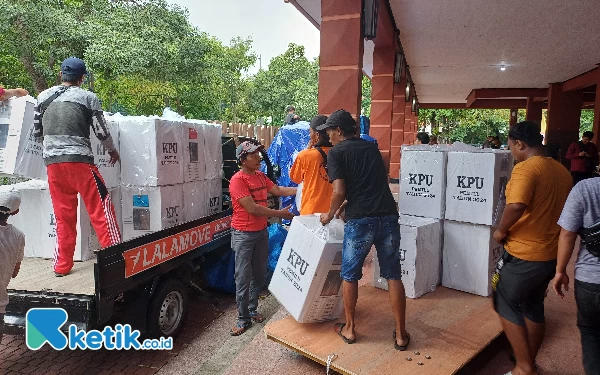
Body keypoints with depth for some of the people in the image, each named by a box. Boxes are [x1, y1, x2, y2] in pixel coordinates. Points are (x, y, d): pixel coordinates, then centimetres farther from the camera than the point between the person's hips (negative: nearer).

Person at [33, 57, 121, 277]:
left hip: (52, 161, 5)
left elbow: (37, 133, 16)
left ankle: (62, 265, 16)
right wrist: (112, 151, 20)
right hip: (78, 160, -5)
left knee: (63, 214, 12)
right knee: (101, 209, 0)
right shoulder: (88, 98, 1)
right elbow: (101, 132, 2)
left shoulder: (43, 97, 12)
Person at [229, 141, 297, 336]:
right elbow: (252, 208, -22)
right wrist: (279, 214, -17)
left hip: (262, 232, 7)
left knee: (259, 275, 15)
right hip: (244, 234, -7)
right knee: (243, 278, 0)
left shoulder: (261, 176, 6)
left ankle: (252, 309, 31)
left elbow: (278, 190, 11)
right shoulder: (237, 180, -18)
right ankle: (243, 319, 10)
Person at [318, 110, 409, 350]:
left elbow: (339, 191, -9)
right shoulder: (372, 148, 19)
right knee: (393, 276, 12)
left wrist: (330, 214, 8)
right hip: (388, 217, 5)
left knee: (349, 275, 14)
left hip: (360, 221, -5)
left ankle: (349, 328, 27)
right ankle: (400, 334, 19)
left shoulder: (336, 152, 0)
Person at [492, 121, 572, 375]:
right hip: (550, 254, 8)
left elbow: (516, 205, -36)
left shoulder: (525, 168, -19)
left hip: (524, 255, -8)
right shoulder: (562, 171, 7)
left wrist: (501, 231, -19)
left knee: (506, 307, 9)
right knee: (534, 308, 21)